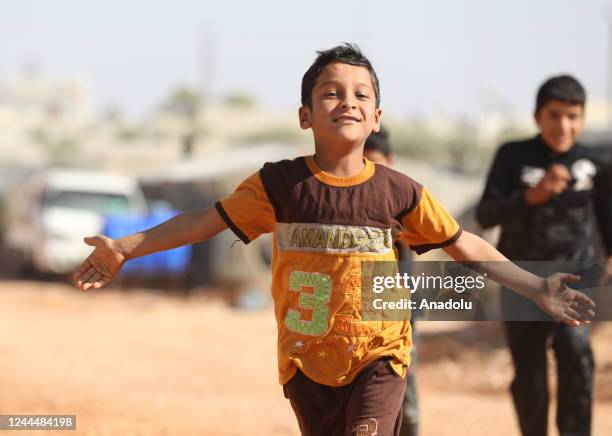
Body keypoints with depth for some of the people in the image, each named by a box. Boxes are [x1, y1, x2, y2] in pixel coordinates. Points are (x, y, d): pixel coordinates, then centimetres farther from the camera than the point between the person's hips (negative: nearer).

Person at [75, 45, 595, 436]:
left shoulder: (399, 192, -4)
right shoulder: (279, 183, -5)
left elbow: (464, 244, 4)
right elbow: (207, 220, 0)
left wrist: (536, 288, 3)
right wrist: (125, 248, -5)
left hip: (378, 356, -1)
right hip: (306, 359, 1)